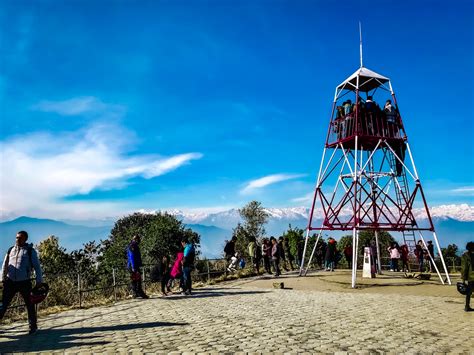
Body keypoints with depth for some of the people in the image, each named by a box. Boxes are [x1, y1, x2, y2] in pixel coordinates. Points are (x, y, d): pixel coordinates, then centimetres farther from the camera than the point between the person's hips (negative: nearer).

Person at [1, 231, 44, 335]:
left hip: (24, 282, -3)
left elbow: (37, 266, -3)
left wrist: (39, 281, -7)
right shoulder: (10, 250, 9)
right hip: (10, 282, 3)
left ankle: (33, 326, 17)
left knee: (29, 305, 5)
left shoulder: (30, 251, -2)